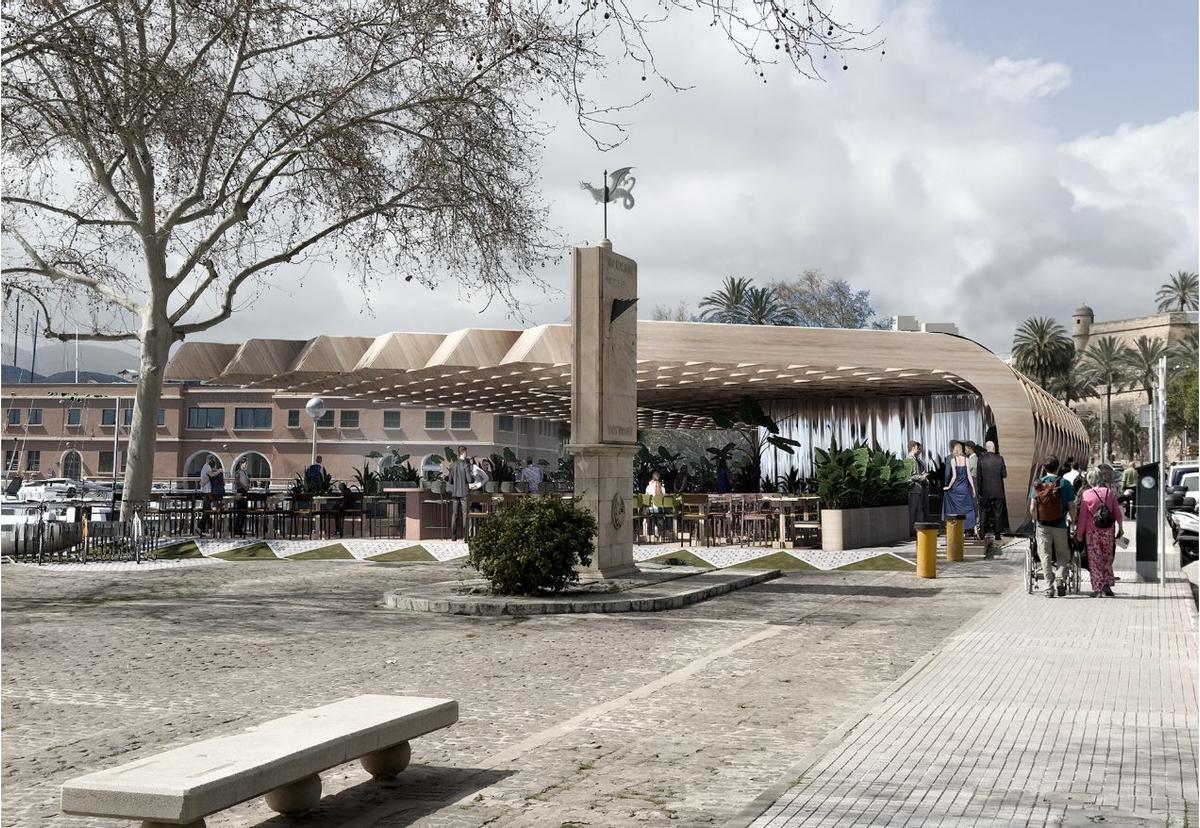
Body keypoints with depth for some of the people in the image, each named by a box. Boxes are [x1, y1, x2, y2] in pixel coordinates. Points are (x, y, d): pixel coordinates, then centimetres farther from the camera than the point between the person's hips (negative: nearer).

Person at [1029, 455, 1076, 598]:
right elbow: (1071, 507, -4)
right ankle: (1061, 578, -8)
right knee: (1063, 555, 14)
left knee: (1045, 556, 6)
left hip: (1042, 526, 1)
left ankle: (1049, 588, 3)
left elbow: (1032, 508, -2)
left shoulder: (1037, 484, 0)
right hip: (1060, 526, -1)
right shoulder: (1065, 483, -5)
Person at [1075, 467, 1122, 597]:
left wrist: (1079, 533, 1)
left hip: (1092, 531, -2)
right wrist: (1120, 527, 18)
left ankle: (1097, 589, 2)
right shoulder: (1110, 493, 0)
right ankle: (1107, 584, 3)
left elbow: (1083, 515, -5)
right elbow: (1117, 512, 5)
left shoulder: (1087, 494, -7)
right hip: (1108, 531, 2)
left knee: (1094, 560, 4)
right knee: (1107, 558, 14)